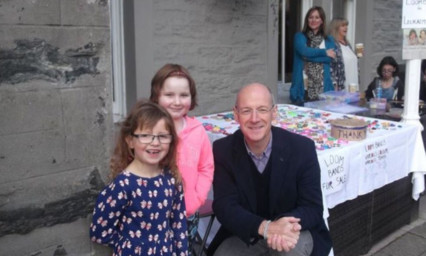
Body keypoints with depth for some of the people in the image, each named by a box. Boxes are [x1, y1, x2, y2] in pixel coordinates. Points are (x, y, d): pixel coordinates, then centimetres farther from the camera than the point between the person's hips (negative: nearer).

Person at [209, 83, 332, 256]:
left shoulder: (302, 148, -17)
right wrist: (265, 227, -35)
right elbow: (224, 206, -16)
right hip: (246, 234, 2)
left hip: (293, 232, -1)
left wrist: (283, 227, -37)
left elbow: (313, 208, -14)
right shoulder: (223, 150, -13)